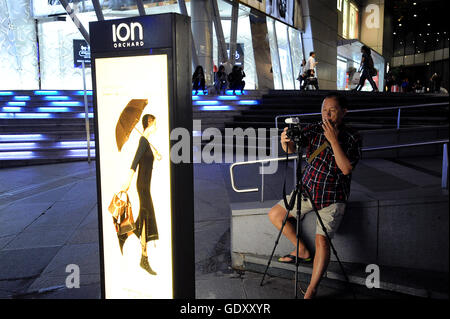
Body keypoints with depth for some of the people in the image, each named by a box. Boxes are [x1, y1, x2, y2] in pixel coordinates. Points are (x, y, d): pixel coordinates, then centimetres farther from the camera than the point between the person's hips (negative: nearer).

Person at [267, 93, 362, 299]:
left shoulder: (352, 138, -8)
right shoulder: (314, 130, -1)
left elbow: (346, 168, -20)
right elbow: (291, 149, -14)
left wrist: (333, 140, -25)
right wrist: (286, 141, -38)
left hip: (333, 199, -5)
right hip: (307, 190, 5)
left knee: (321, 239, -19)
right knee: (275, 214, 3)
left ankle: (312, 290, -4)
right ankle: (303, 251, 19)